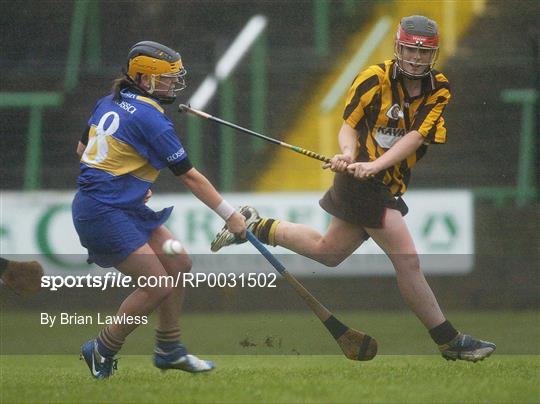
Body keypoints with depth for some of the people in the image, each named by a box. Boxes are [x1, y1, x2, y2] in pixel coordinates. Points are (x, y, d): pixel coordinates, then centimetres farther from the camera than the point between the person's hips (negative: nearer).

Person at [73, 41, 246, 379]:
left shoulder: (110, 103, 9)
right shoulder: (149, 117, -16)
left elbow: (82, 148, 22)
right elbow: (189, 176, -13)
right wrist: (230, 216, -8)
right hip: (104, 212, -10)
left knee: (179, 265, 11)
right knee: (158, 287, -9)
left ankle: (169, 350, 19)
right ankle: (102, 351, 5)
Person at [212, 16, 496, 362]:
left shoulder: (439, 90, 0)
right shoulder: (375, 78, -9)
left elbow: (416, 136, -12)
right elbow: (349, 124, -6)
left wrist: (375, 164, -26)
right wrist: (348, 153, -28)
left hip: (387, 185, 6)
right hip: (362, 180, -6)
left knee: (328, 251, 22)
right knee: (407, 259, -11)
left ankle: (253, 226, 36)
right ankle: (449, 341, -5)